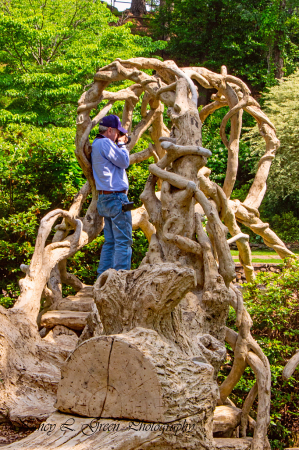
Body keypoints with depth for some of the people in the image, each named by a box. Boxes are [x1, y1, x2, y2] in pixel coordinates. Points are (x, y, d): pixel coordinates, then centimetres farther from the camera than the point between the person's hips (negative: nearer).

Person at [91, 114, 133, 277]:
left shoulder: (96, 145, 18)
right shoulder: (105, 143, -13)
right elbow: (124, 162, -11)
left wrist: (120, 144, 16)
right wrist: (122, 144, 2)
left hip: (104, 197, 10)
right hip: (116, 198, -10)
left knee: (110, 241, 14)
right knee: (123, 241, -7)